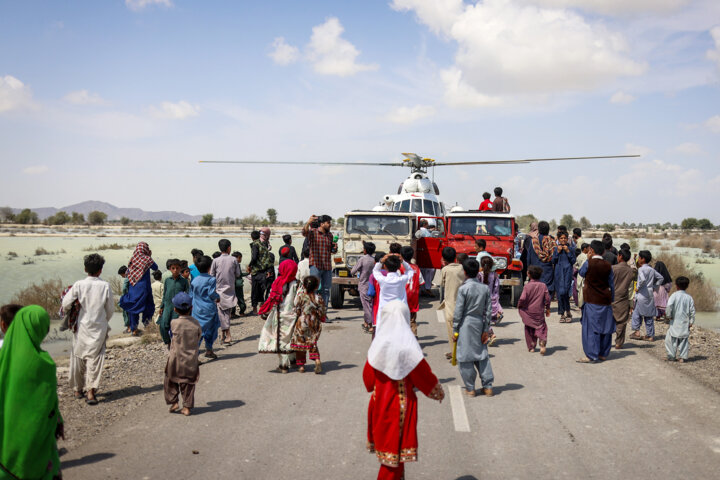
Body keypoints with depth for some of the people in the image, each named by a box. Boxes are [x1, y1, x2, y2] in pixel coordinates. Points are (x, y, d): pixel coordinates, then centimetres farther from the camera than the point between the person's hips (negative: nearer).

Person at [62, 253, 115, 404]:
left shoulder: (79, 285, -10)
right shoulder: (105, 286, -8)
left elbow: (66, 303, -8)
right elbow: (110, 309, 1)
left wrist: (71, 313, 15)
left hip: (82, 326, 0)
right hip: (99, 327, 0)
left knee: (78, 357, 15)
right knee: (94, 358, 3)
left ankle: (78, 389, 26)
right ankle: (91, 390, -9)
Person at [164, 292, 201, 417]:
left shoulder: (174, 324, -14)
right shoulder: (196, 323, -8)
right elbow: (199, 337, 4)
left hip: (176, 360, -2)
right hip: (191, 360, 2)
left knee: (171, 381, 18)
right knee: (188, 383, 9)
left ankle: (173, 402, 15)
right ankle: (187, 407, 10)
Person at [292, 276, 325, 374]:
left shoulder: (301, 296, -11)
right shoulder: (319, 298, -8)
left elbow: (297, 311, -7)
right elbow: (322, 315, -5)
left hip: (302, 323, -2)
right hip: (315, 325, 2)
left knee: (300, 344, 12)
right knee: (313, 343, 16)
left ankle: (301, 365, 15)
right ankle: (317, 360, -6)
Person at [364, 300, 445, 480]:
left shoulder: (378, 342, -6)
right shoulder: (407, 345, -19)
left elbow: (368, 373, 2)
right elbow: (423, 374, -10)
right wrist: (439, 392, 7)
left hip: (380, 401, 5)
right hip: (401, 403, -5)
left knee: (386, 442, 20)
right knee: (396, 447, 6)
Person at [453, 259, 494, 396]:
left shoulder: (463, 289, -12)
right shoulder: (485, 288, 2)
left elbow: (458, 311, -10)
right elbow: (488, 310, 4)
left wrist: (455, 330, -3)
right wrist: (486, 329, 10)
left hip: (466, 324, -5)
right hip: (480, 323, 5)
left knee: (465, 357, 4)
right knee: (482, 355, 13)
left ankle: (470, 389, 8)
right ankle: (488, 387, 14)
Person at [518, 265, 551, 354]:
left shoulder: (527, 286, -13)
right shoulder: (543, 286, -4)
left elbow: (522, 299, -18)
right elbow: (547, 298, -1)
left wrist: (519, 307, 1)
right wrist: (547, 309, 13)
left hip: (528, 312, -1)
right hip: (539, 312, 1)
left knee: (529, 329, 13)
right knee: (541, 327, 7)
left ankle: (531, 347, 17)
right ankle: (542, 342, -19)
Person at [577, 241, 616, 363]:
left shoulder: (588, 264, -11)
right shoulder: (608, 266, 1)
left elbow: (581, 273, 9)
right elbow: (612, 284, 7)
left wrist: (588, 259, 10)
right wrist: (611, 300, 17)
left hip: (592, 302, -4)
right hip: (606, 301, 4)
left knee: (590, 328, -2)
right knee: (605, 327, 12)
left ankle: (591, 355, -6)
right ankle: (603, 353, 19)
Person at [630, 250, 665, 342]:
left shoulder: (641, 269, -11)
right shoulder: (652, 269, 11)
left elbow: (643, 279, -29)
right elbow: (661, 278, 19)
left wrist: (638, 287, -15)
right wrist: (654, 287, 16)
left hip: (642, 295, -7)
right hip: (650, 295, 7)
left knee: (636, 313, 5)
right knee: (649, 316, 9)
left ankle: (636, 331, 0)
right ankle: (650, 335, 11)